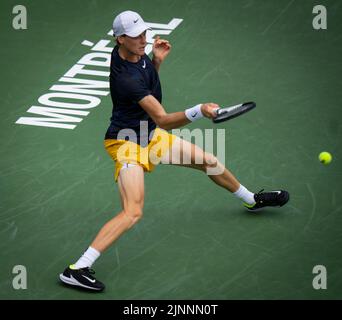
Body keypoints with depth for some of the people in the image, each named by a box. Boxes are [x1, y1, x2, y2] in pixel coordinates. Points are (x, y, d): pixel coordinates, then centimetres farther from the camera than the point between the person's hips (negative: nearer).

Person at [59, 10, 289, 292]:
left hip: (151, 135, 9)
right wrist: (199, 111, -47)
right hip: (127, 142, -9)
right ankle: (77, 269, -25)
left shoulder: (137, 54, -6)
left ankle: (252, 199, 48)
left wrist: (157, 60, -4)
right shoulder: (126, 78, -33)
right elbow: (164, 120, -33)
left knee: (210, 161, 20)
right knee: (133, 213, -26)